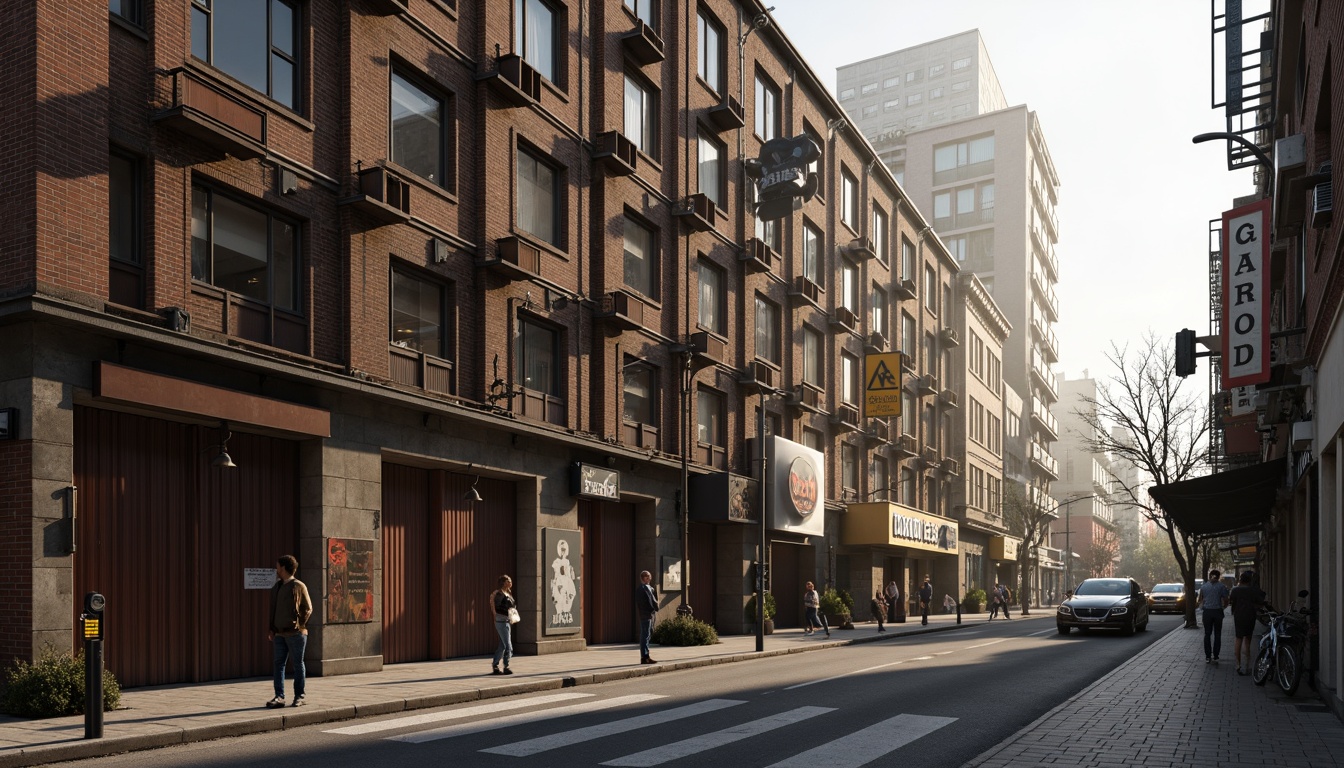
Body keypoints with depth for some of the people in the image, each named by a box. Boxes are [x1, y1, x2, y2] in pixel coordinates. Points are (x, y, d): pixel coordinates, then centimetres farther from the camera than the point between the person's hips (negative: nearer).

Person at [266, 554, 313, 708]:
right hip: (279, 634, 6)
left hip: (296, 634, -6)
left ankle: (300, 696, 11)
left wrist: (299, 625, -12)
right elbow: (273, 609, 18)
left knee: (298, 664, 3)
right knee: (279, 664, 3)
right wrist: (272, 629, 11)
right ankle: (279, 697, 6)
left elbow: (308, 609, -6)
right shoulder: (276, 587, 13)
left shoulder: (298, 586, -6)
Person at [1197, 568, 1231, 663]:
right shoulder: (1221, 587, -4)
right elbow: (1225, 601, -3)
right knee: (1217, 635, 7)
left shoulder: (1203, 586, 1)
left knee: (1207, 634, 9)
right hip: (1218, 612, -1)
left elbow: (1200, 600, 8)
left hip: (1207, 612, 1)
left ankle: (1207, 657, 6)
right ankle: (1215, 657, 5)